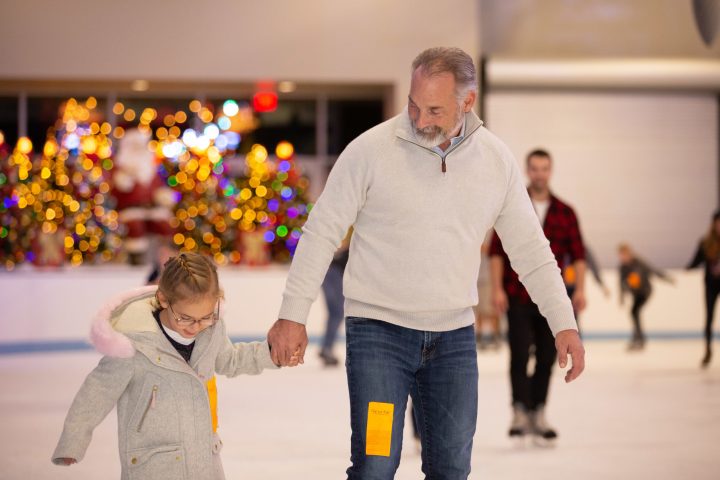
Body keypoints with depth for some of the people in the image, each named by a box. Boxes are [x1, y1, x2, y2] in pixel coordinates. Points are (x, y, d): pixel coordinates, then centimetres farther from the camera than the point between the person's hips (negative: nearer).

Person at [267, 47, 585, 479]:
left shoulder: (496, 160, 1)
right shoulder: (371, 149, -10)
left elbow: (530, 247, 9)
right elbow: (322, 232, -5)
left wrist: (564, 324, 4)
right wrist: (293, 315, -9)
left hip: (454, 336, 4)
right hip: (378, 330, -4)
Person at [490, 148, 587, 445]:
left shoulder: (565, 213, 9)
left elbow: (577, 253, 8)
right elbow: (496, 251, -1)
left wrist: (579, 288, -2)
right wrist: (497, 288, -9)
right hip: (517, 296, -3)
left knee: (547, 357, 6)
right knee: (520, 355, -8)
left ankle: (538, 415, 16)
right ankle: (520, 412, -3)